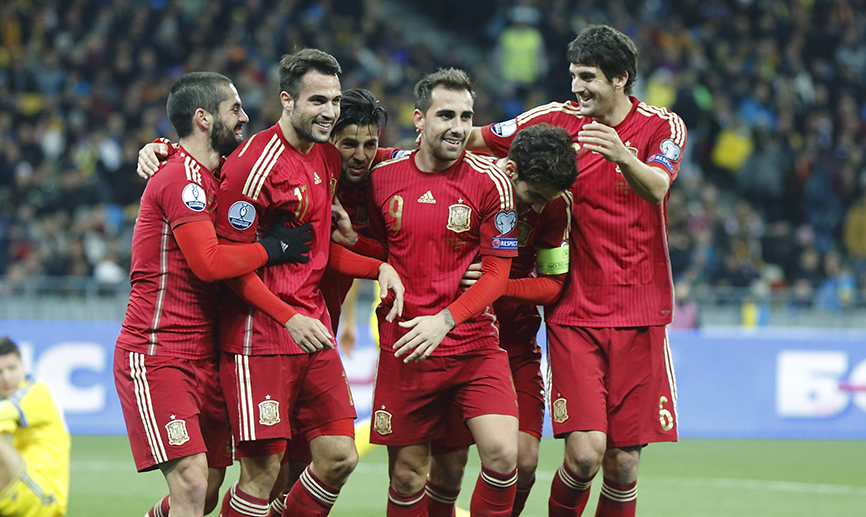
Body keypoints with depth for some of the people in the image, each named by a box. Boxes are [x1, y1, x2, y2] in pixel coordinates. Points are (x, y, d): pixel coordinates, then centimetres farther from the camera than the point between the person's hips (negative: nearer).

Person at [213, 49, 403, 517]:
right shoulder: (253, 165, -14)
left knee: (339, 459, 5)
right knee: (261, 471, -8)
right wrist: (288, 318, -21)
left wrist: (379, 267, 5)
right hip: (259, 334, -8)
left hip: (311, 328, 8)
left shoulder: (327, 158, 12)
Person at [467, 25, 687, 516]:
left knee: (624, 463, -1)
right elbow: (475, 139, 11)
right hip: (575, 312, 0)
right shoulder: (557, 120, 3)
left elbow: (656, 188, -19)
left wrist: (621, 156, -40)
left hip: (639, 317, 0)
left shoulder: (663, 127, 0)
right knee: (585, 453, -13)